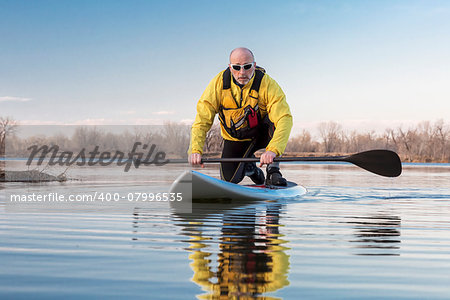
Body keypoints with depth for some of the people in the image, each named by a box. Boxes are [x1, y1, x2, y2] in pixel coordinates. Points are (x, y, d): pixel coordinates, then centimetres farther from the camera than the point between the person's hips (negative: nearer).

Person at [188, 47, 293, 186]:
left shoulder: (268, 84, -27)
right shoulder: (219, 83, -20)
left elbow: (285, 118, -39)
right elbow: (202, 120, -20)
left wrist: (272, 150, -55)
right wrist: (195, 150, -35)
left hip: (263, 133, -2)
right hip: (235, 138, 3)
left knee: (273, 119, -34)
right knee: (229, 179, -3)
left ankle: (273, 171, -21)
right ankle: (248, 165, 33)